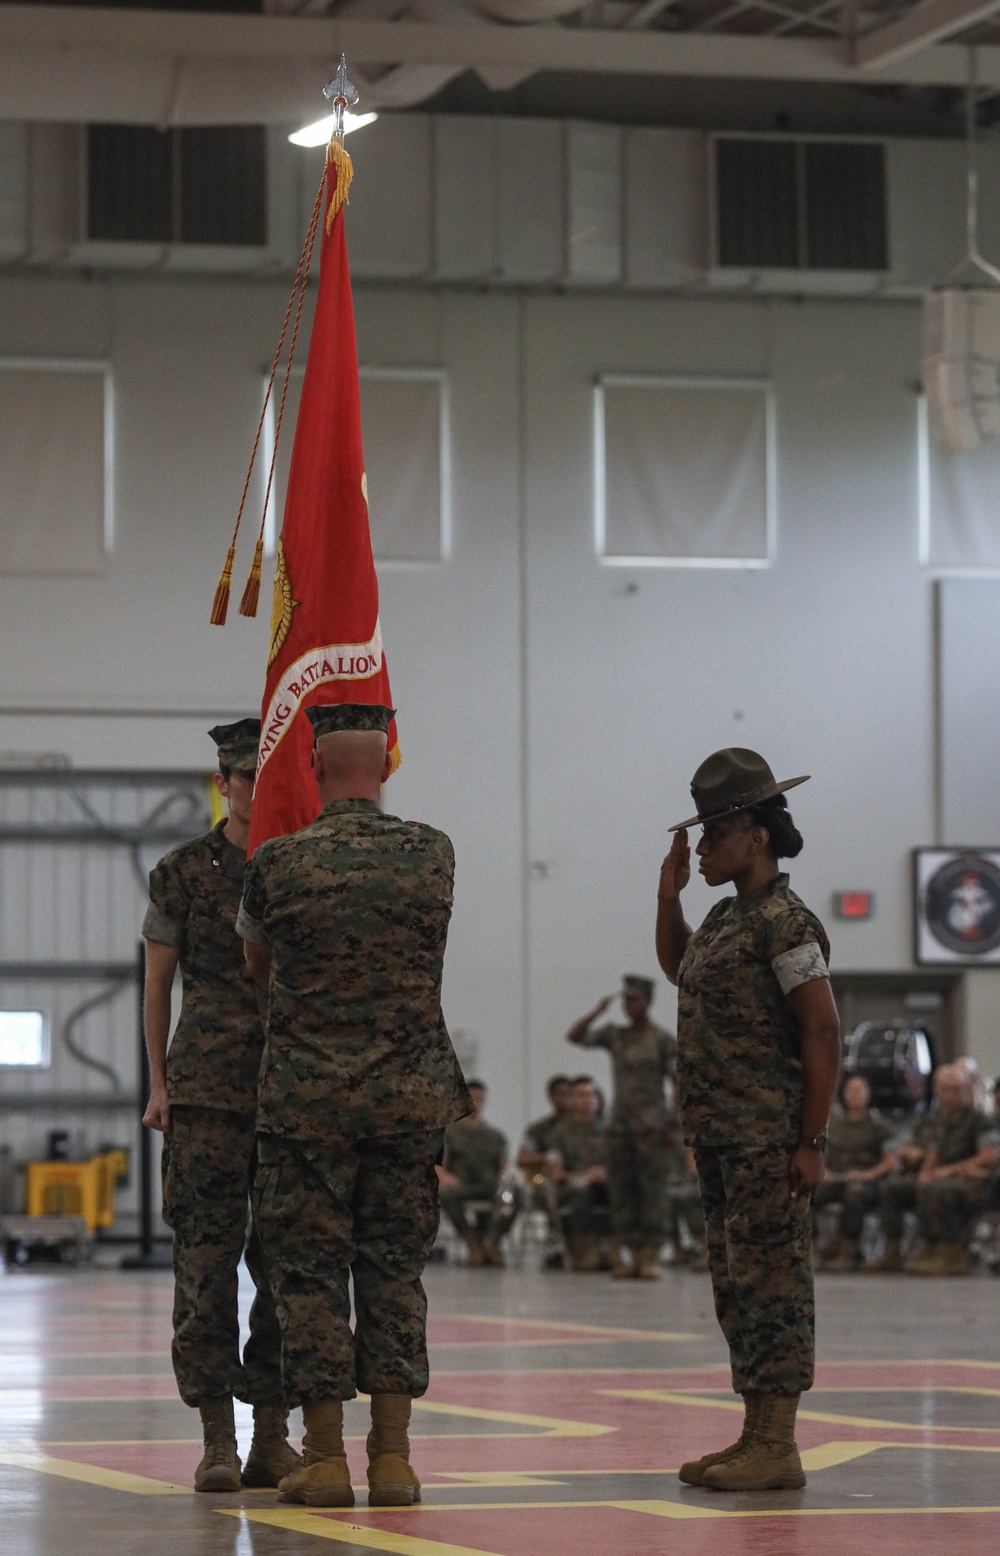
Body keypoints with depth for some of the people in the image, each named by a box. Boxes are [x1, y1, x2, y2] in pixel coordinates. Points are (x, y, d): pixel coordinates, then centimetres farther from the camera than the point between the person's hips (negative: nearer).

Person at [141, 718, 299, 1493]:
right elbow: (158, 982, 9)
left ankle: (274, 1431, 7)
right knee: (207, 1258, -5)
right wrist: (158, 1082, 4)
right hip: (207, 1089, -2)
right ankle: (217, 1437, -2)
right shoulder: (184, 871, 4)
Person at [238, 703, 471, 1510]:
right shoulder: (432, 853, 0)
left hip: (306, 1098, -2)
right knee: (395, 1272, 7)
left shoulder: (279, 862, -6)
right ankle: (393, 1457, 5)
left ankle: (325, 1457, 2)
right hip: (411, 1092, 2)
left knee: (310, 1273, 3)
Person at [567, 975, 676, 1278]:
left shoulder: (662, 1040, -1)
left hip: (651, 1124, -5)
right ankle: (628, 1254, 2)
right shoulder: (615, 1035, 11)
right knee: (621, 1190, 1)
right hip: (620, 1123, 5)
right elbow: (574, 1036, 7)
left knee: (651, 1190, -7)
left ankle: (651, 1255, -6)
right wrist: (597, 1012, -6)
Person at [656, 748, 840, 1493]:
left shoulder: (785, 922, -14)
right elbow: (677, 968, 35)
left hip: (769, 1142, -10)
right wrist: (668, 895, 19)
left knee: (772, 1283, -7)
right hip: (723, 1139, 10)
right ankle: (756, 1439, 18)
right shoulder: (727, 916, 14)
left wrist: (811, 1143, -19)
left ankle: (778, 1448, -5)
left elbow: (823, 1033, -17)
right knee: (738, 1285, 12)